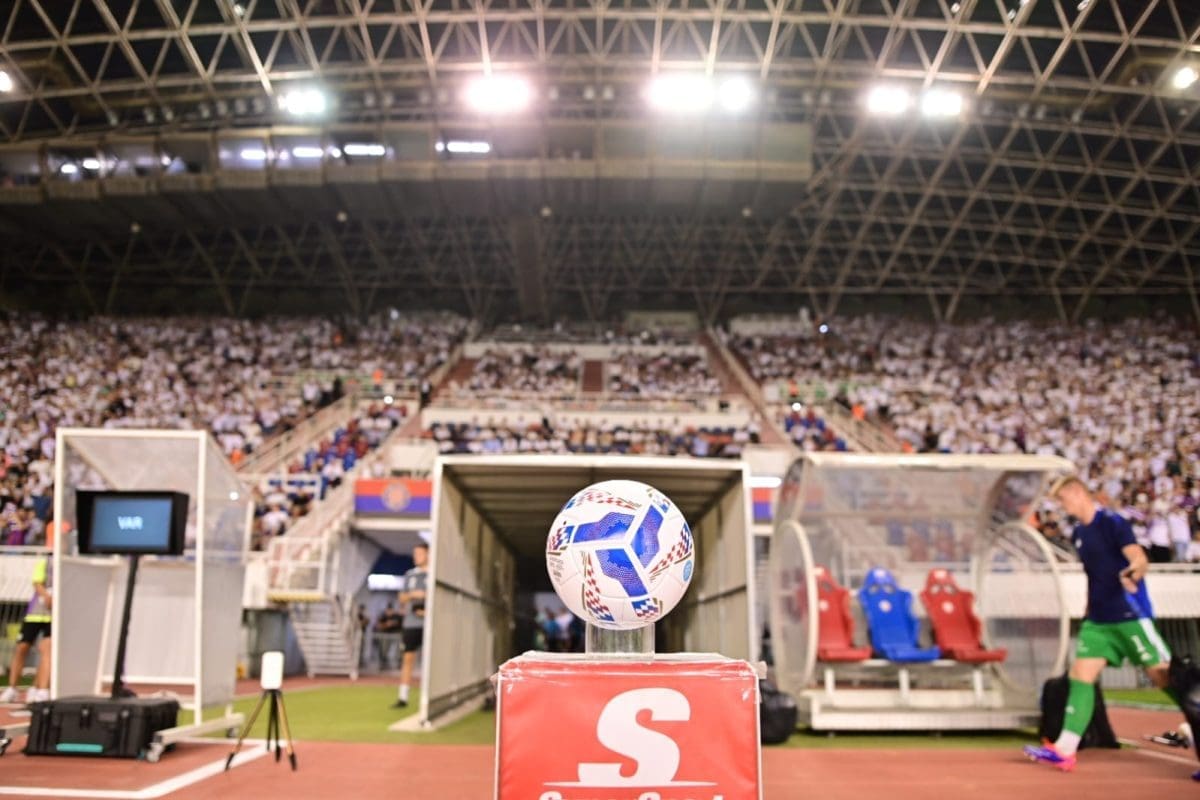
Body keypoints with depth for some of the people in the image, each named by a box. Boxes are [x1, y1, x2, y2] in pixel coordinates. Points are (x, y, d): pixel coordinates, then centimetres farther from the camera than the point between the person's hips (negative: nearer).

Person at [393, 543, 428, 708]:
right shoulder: (409, 575, 14)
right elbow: (402, 598, 14)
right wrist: (412, 594, -7)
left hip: (428, 624, -3)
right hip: (410, 623, 4)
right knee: (408, 658, 4)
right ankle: (403, 697, 9)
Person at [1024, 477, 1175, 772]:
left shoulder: (1112, 522, -12)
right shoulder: (1078, 534, 11)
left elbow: (1141, 560, -24)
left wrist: (1130, 574, -45)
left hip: (1130, 615, -7)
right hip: (1097, 619, 7)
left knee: (1165, 678, -2)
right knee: (1080, 676, 0)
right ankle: (1065, 750, 0)